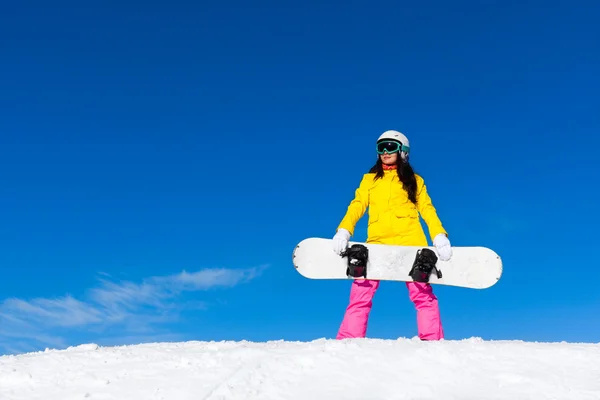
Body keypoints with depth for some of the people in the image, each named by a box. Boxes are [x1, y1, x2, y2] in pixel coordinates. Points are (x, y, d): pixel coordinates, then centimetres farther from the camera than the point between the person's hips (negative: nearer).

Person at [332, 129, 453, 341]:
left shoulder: (414, 180, 16)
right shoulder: (369, 179, 20)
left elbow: (427, 209, 6)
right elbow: (357, 206, 8)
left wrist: (439, 236, -11)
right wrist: (343, 231, -10)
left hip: (410, 242, -1)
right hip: (377, 243, 1)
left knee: (423, 294, -5)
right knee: (360, 295, -7)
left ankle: (432, 341, -1)